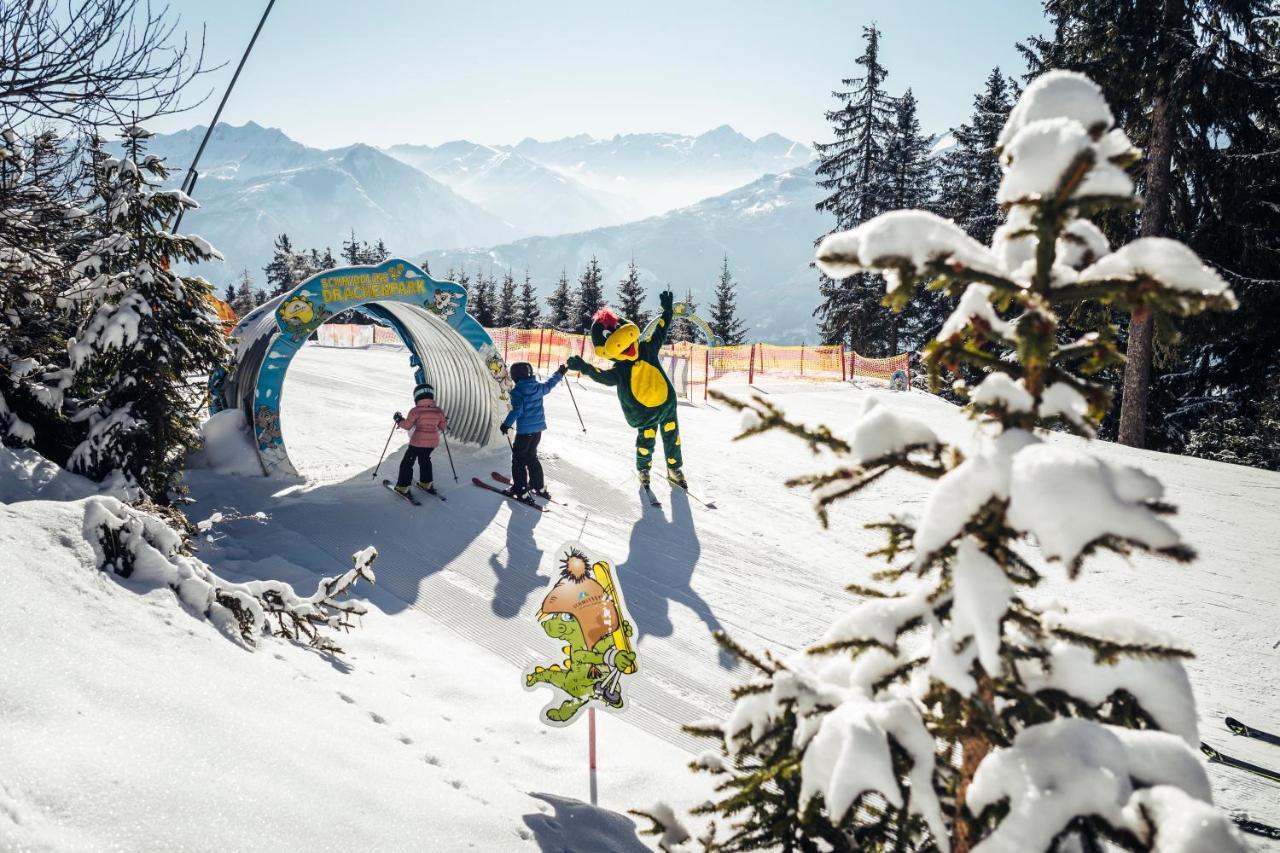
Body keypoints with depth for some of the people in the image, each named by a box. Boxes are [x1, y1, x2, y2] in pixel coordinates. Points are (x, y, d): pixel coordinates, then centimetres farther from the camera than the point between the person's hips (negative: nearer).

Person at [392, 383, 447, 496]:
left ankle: (402, 487, 10)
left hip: (418, 442, -5)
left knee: (407, 462, 9)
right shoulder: (439, 411, -3)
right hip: (433, 442, 5)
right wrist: (445, 421, 25)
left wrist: (399, 420, 7)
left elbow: (407, 425, -10)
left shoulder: (416, 411, -15)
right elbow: (443, 426, 4)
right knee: (425, 459, 28)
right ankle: (426, 483, 35)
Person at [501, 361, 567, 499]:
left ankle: (520, 491, -1)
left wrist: (506, 424, -24)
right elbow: (549, 385, 24)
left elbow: (517, 410, -25)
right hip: (538, 428, 7)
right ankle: (539, 486, 28)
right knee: (531, 457, 22)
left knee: (518, 458, 2)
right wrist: (559, 374, 39)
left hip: (524, 430, -7)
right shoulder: (538, 387, 4)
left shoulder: (517, 391, -15)